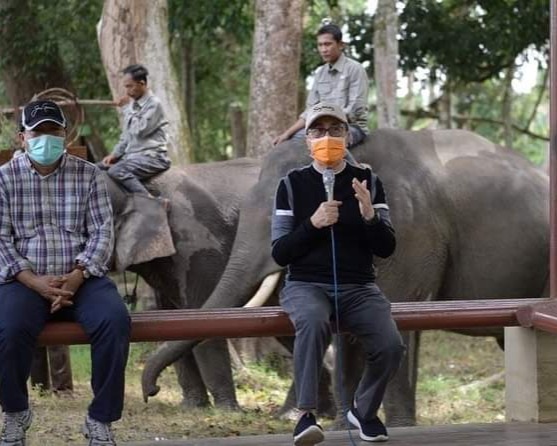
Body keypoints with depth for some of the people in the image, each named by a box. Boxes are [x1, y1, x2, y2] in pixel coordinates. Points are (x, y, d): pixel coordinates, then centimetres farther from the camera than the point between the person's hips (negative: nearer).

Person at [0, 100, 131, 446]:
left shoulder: (88, 175, 7)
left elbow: (102, 232, 1)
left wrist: (76, 277, -15)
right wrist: (34, 282, -17)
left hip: (81, 278, 1)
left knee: (116, 320, -30)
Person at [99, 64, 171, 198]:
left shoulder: (154, 104, -9)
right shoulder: (132, 104, 16)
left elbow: (140, 130, -18)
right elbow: (126, 136, 22)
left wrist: (127, 109, -9)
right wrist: (115, 154, 8)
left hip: (152, 156, -9)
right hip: (131, 155, 9)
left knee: (117, 171, -32)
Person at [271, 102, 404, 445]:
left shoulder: (369, 182, 6)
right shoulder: (292, 184, 2)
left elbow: (387, 248, 0)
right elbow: (280, 254, -2)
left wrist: (369, 215, -19)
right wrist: (313, 224, -18)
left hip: (359, 287, 2)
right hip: (306, 285, -2)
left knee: (391, 346, -24)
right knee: (313, 321, -38)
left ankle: (364, 410, 7)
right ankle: (307, 414, -30)